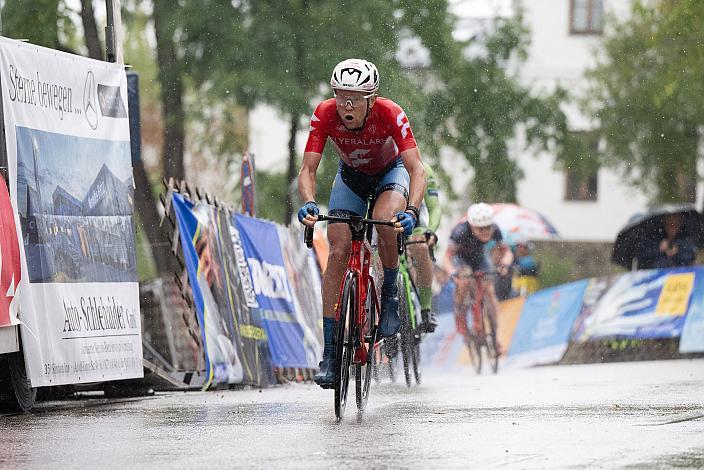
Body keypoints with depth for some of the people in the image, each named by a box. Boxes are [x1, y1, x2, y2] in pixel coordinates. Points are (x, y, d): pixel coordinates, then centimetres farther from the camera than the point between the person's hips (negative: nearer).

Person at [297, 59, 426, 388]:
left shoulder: (390, 114, -34)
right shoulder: (324, 115, -29)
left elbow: (416, 168, -38)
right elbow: (308, 169, -30)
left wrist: (411, 210, -55)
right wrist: (308, 203, -51)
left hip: (390, 172, -2)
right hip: (351, 176, 2)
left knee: (385, 220, -35)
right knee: (338, 252, -14)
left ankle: (390, 293, -9)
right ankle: (329, 352, -11)